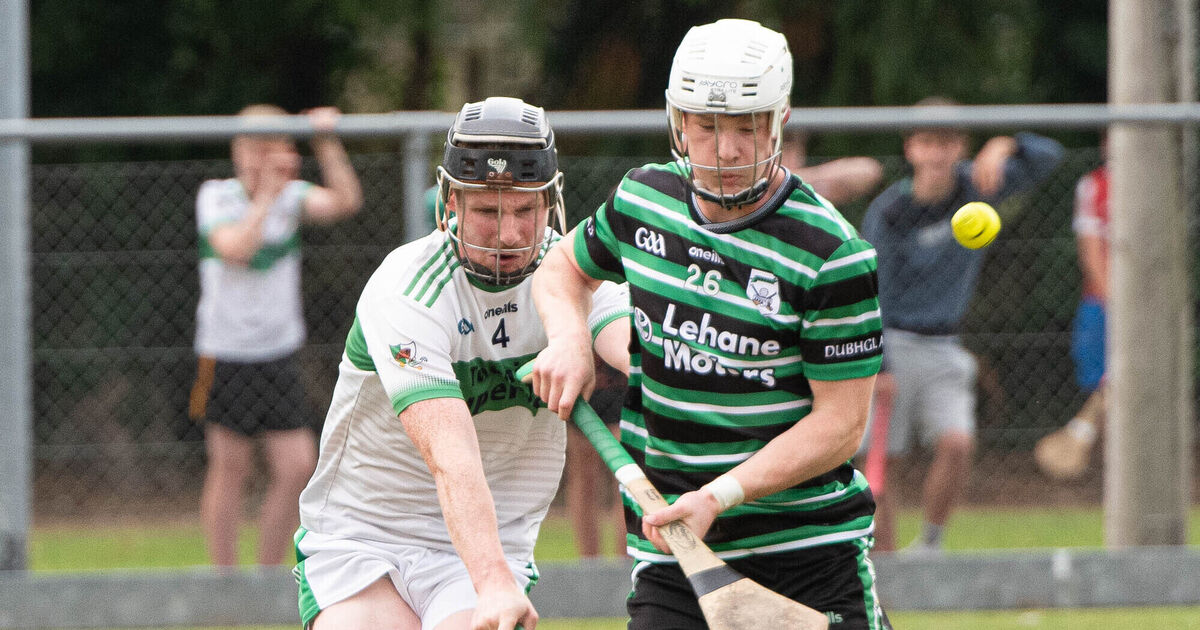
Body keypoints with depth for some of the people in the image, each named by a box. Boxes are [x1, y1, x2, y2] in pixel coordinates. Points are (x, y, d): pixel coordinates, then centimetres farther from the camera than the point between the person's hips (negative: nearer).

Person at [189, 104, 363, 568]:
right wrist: (266, 195, -22)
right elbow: (235, 250, -23)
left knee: (296, 467, -3)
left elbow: (345, 202, -14)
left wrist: (327, 143, -21)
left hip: (279, 353, 4)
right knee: (231, 468, 0)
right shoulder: (216, 196, -6)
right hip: (227, 355, -4)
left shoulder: (292, 196, 4)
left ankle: (268, 574, 9)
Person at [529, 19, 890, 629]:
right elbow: (565, 266, 24)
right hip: (668, 549, 3)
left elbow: (841, 421, -14)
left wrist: (720, 497, -23)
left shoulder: (832, 253, -14)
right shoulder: (644, 198, 3)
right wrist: (568, 338, 1)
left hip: (814, 540, -3)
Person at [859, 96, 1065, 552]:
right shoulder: (887, 214, -11)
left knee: (957, 443, -18)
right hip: (892, 346, -2)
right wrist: (876, 367, -16)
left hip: (943, 348, 3)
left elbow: (1049, 157, -7)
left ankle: (929, 545, -1)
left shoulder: (975, 185, -1)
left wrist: (1006, 147, -27)